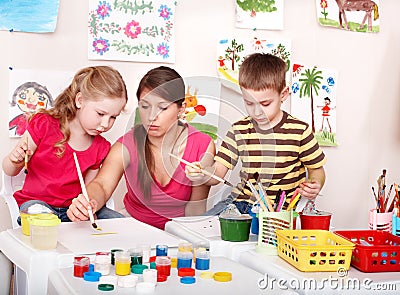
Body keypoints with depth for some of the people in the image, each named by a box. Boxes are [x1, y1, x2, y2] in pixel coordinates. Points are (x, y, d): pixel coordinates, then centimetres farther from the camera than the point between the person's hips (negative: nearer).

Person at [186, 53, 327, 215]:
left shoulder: (299, 130, -3)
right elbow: (219, 171, 3)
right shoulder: (239, 130, 5)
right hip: (242, 201, 4)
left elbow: (316, 169, 8)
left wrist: (314, 186, -14)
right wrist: (202, 175, -19)